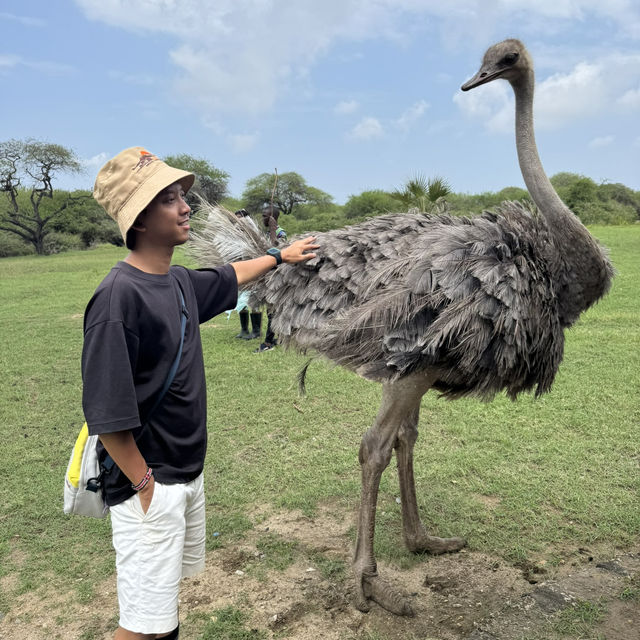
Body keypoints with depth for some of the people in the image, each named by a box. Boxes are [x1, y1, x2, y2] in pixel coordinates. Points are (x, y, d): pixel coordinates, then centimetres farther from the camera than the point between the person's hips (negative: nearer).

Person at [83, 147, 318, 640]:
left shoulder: (181, 282, 1)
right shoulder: (119, 296, -24)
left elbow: (230, 277, 24)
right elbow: (106, 413, -23)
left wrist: (281, 256, 37)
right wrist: (145, 485, -16)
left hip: (188, 470, 8)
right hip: (150, 485, -8)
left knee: (169, 588, 25)